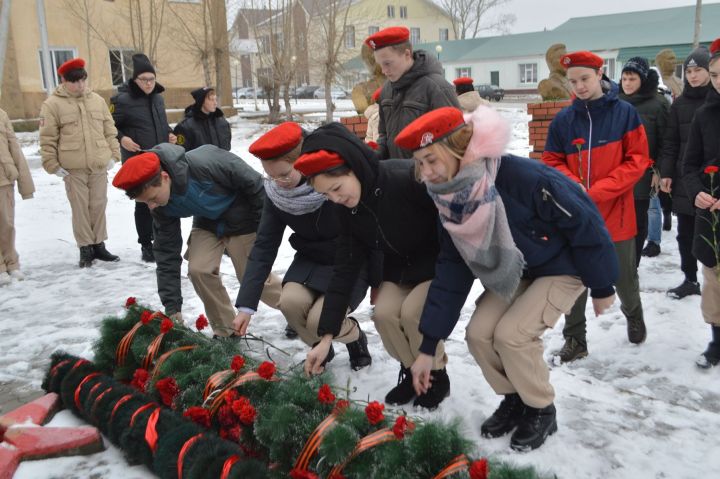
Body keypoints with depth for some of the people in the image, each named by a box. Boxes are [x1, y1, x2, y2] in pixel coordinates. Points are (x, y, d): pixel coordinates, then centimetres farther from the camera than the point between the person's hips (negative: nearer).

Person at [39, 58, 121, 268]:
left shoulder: (97, 100, 9)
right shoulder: (52, 104, -4)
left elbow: (110, 131, 12)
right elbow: (47, 139, -4)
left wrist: (113, 154, 5)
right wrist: (52, 164, -7)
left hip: (99, 166, 3)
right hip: (72, 169, -3)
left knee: (98, 206, 9)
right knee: (80, 209, 2)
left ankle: (99, 245, 21)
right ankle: (85, 249, 12)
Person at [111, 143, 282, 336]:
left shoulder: (203, 163, -39)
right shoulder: (162, 207, -18)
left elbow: (252, 181, -26)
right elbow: (167, 255, -11)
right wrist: (172, 307, -13)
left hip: (243, 220, -5)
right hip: (207, 224, 5)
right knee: (198, 269, -16)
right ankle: (225, 331, 5)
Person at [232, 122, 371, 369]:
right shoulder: (275, 194, -11)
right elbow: (264, 247, -10)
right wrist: (246, 305, -14)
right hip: (311, 260, 4)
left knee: (320, 319, -24)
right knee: (290, 302, -24)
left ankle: (356, 337, 12)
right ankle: (319, 348, 7)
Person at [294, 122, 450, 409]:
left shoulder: (408, 179, -35)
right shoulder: (347, 209, -12)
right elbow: (345, 269, -11)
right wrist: (326, 336, -14)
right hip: (399, 265, 6)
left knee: (413, 312, -25)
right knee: (384, 313, -16)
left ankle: (437, 377, 3)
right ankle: (411, 371, 12)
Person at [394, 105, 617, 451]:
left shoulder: (521, 177, -36)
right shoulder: (453, 203, -14)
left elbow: (584, 223, -25)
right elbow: (451, 273, -9)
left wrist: (601, 287, -12)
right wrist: (428, 347, -10)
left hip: (563, 267, -6)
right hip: (515, 271, 6)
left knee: (511, 333, -20)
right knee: (479, 333, -8)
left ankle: (541, 410, 7)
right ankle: (514, 400, 19)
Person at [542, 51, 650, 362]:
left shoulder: (625, 113, -6)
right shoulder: (563, 120, 0)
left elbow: (638, 160, -7)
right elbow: (552, 162, 5)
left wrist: (599, 191, -17)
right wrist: (573, 185, -15)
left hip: (616, 212, -1)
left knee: (624, 276, 14)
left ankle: (633, 314, 46)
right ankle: (575, 338, 22)